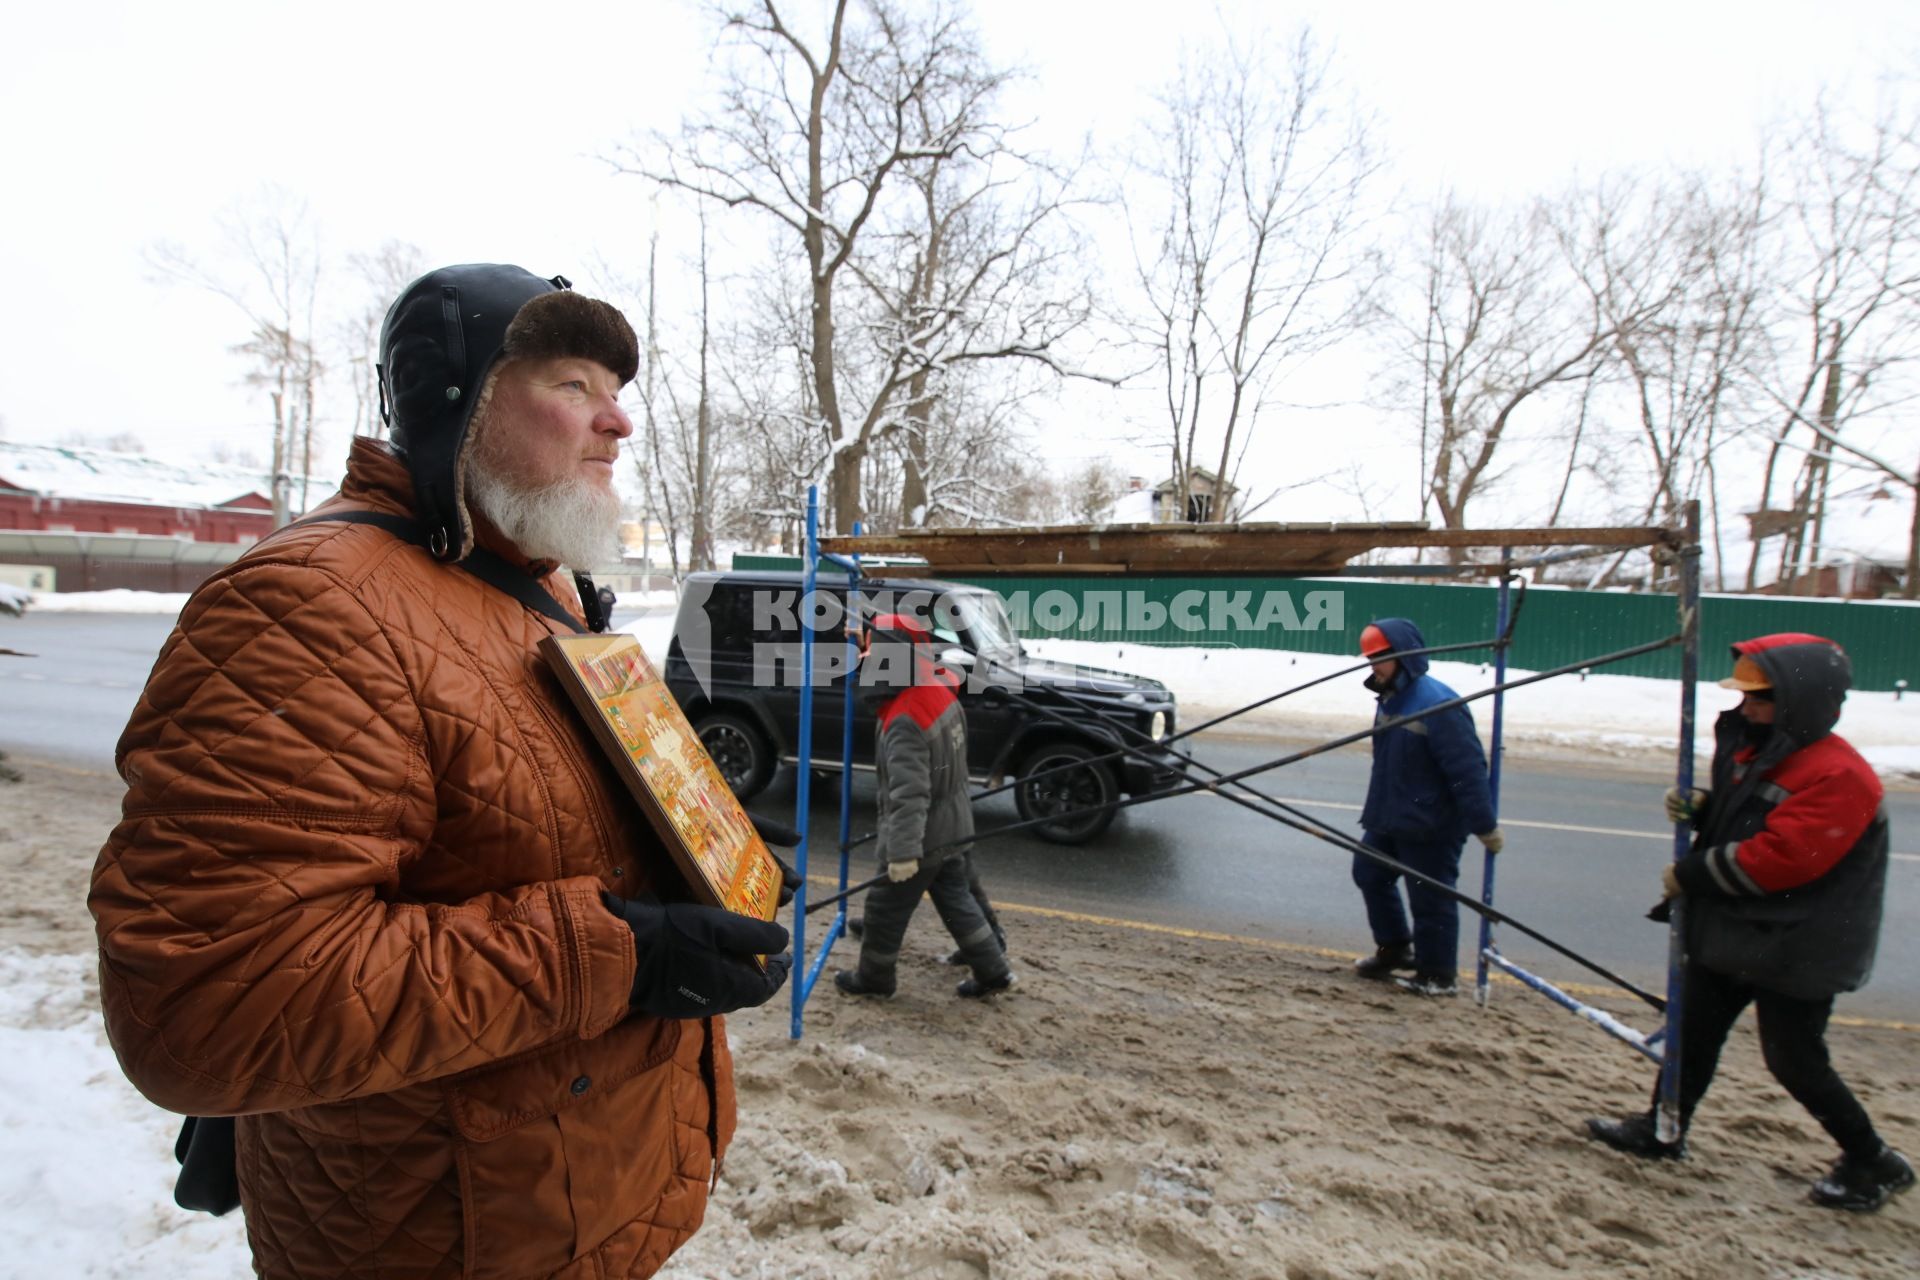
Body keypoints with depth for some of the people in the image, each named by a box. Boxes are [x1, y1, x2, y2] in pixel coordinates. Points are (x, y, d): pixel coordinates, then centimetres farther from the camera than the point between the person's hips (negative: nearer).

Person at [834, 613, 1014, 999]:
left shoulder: (904, 723, -30)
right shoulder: (940, 693, -3)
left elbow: (909, 795, -34)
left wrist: (903, 851, -33)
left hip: (923, 836, -8)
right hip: (951, 828, 9)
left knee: (885, 909, 13)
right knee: (955, 900, 22)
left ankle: (873, 978, 32)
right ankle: (992, 970, 29)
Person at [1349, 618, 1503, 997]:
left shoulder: (1438, 705, -23)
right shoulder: (1391, 699, 6)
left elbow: (1468, 770, -23)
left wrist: (1485, 826, -21)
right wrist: (1378, 809, 21)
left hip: (1431, 826, -10)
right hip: (1389, 819, 10)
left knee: (1430, 898, 2)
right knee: (1370, 874, 19)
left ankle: (1439, 975, 20)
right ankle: (1395, 950, 36)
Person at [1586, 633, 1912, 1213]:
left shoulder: (1838, 776, -23)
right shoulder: (1754, 749, 6)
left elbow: (1778, 859, -28)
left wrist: (1692, 875, -20)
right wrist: (1700, 808, -3)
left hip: (1796, 951, -9)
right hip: (1731, 932, 9)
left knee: (1794, 1061, 5)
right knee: (1694, 1031, 15)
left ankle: (1875, 1164, 28)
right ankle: (1664, 1131, 28)